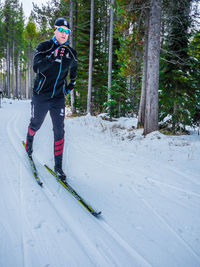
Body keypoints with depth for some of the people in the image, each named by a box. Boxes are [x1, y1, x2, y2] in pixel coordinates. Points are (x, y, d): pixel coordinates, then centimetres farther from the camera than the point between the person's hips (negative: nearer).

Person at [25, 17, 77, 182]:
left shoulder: (71, 53, 7)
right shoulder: (44, 47, -4)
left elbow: (73, 70, 26)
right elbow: (36, 67, -19)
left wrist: (70, 86, 20)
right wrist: (53, 57, -30)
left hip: (58, 98, 2)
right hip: (41, 96, -2)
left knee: (59, 131, -3)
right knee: (36, 125, 16)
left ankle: (58, 166, 6)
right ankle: (29, 140, 52)